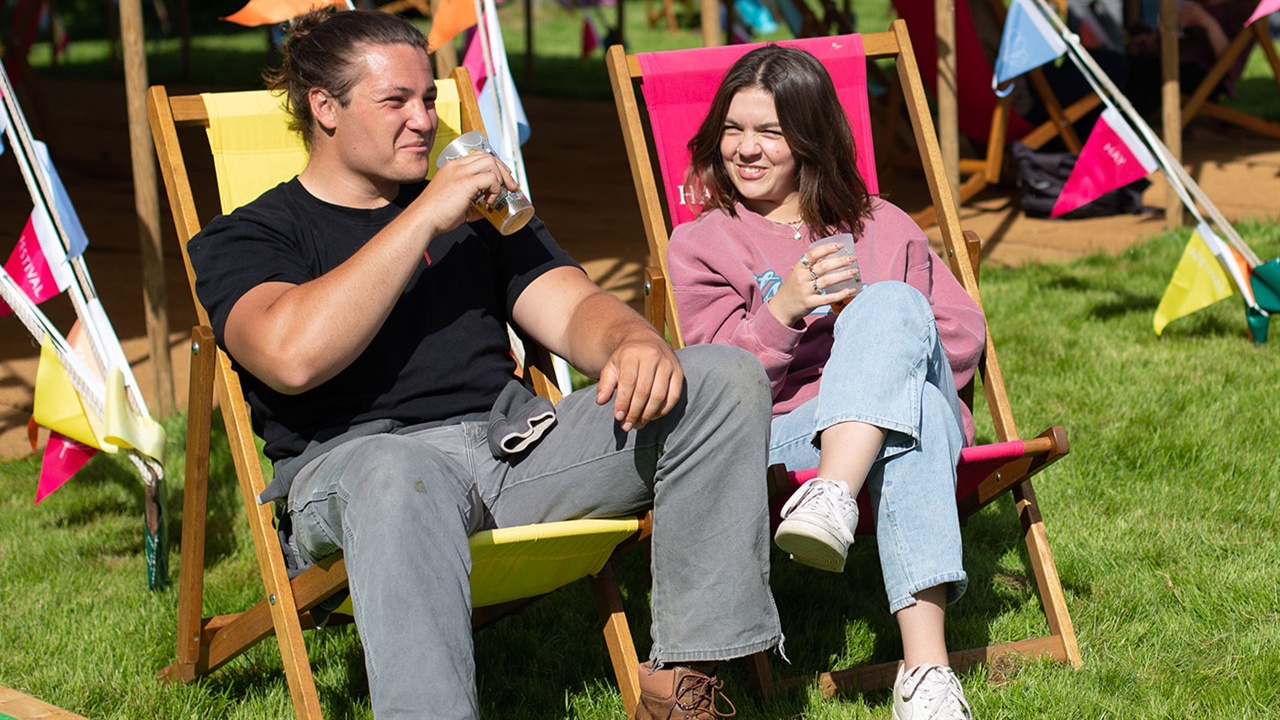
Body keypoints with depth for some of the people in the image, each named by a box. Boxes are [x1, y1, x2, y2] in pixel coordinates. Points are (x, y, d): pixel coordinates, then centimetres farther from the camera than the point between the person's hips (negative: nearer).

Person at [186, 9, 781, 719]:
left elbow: (574, 309, 13)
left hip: (515, 446, 5)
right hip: (356, 456, -5)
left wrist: (635, 342, -13)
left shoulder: (476, 214, 27)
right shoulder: (243, 240, 10)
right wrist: (426, 218, -11)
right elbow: (294, 355, -13)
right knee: (399, 477, -42)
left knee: (725, 379, -13)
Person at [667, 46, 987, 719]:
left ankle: (832, 499, -55)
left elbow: (965, 330, 19)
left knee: (893, 305, -34)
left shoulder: (881, 227, 28)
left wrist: (878, 338, -2)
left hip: (912, 404, 2)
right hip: (789, 433, -2)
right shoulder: (701, 245, 20)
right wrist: (781, 313, -14)